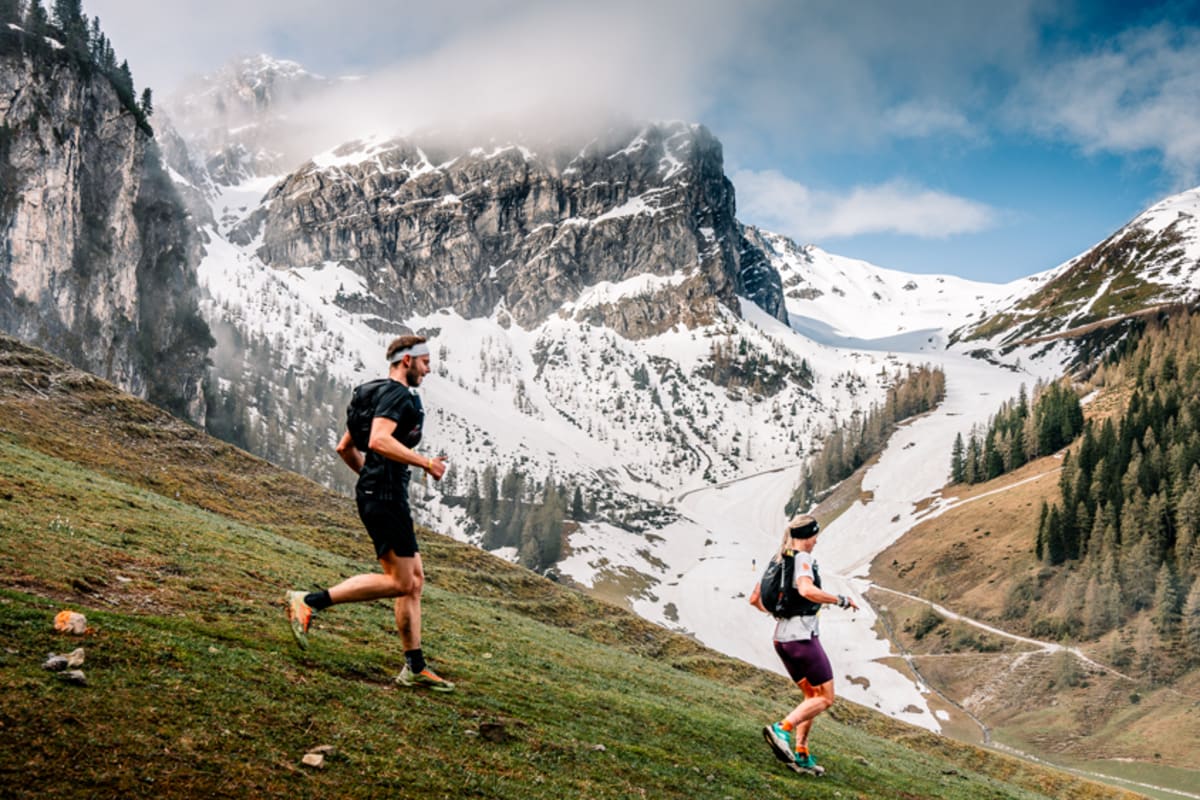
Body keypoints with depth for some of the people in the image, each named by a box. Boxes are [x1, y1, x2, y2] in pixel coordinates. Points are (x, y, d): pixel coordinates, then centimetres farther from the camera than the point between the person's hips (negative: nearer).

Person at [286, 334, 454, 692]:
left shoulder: (381, 395, 22)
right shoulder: (399, 395, -9)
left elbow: (345, 448, 26)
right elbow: (379, 440, -27)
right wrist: (426, 463, -22)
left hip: (375, 493, 11)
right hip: (386, 497, -11)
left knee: (414, 578, 10)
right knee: (400, 582, -10)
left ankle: (414, 667, 11)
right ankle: (310, 602, -11)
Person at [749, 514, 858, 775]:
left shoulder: (777, 562, 12)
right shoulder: (802, 559, -12)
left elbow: (754, 599, 16)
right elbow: (807, 590, -32)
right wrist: (841, 600, -20)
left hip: (782, 637, 9)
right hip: (803, 637, -9)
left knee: (812, 696, 18)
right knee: (825, 698, 0)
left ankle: (801, 754, 11)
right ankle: (781, 729, -16)